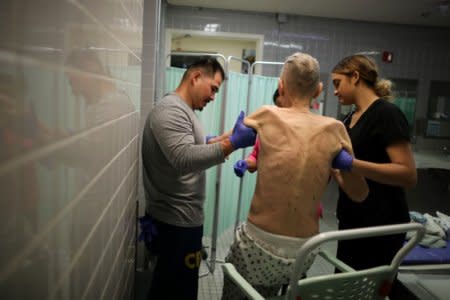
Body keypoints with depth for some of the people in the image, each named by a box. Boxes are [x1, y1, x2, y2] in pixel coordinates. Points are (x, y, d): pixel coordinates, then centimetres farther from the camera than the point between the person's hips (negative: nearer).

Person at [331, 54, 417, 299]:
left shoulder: (386, 114, -15)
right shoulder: (350, 119, 10)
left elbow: (409, 175, -24)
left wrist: (351, 164, -33)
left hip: (380, 225, -8)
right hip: (352, 221, 8)